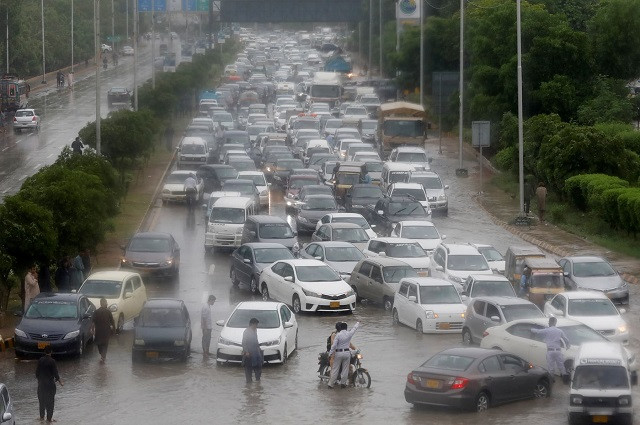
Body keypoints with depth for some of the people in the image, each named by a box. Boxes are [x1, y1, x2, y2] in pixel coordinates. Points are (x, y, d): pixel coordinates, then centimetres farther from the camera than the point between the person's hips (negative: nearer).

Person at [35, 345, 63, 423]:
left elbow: (37, 372, 3)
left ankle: (42, 417, 24)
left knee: (42, 400, 17)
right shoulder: (52, 361, -16)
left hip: (41, 384, 4)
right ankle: (49, 418, 9)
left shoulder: (40, 360, -4)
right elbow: (55, 373, -13)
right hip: (50, 384, -4)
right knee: (50, 401, 6)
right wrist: (60, 382, 0)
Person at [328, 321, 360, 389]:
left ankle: (331, 384, 4)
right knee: (345, 369, 11)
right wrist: (358, 323, 39)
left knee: (335, 369, 2)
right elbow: (354, 328, 18)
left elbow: (334, 345, -13)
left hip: (338, 353, -2)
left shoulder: (338, 335, -11)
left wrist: (330, 354, -6)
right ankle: (343, 383, 15)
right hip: (347, 352, 2)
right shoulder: (349, 334, -3)